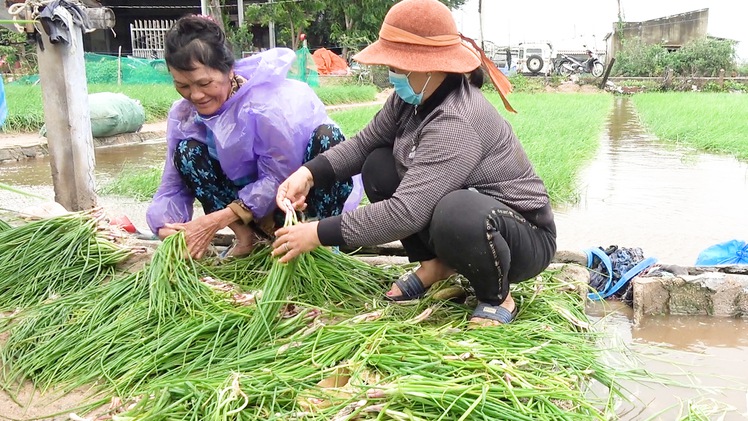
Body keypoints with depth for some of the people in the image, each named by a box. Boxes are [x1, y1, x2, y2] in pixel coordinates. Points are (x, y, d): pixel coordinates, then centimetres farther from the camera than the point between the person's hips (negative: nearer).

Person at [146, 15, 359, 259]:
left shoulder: (267, 100, -30)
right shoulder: (183, 114, -12)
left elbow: (280, 177, -29)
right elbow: (174, 186, -9)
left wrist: (219, 219, -32)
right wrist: (166, 228, -31)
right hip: (253, 189, 4)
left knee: (327, 137, -34)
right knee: (186, 152, -17)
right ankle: (246, 236, -9)